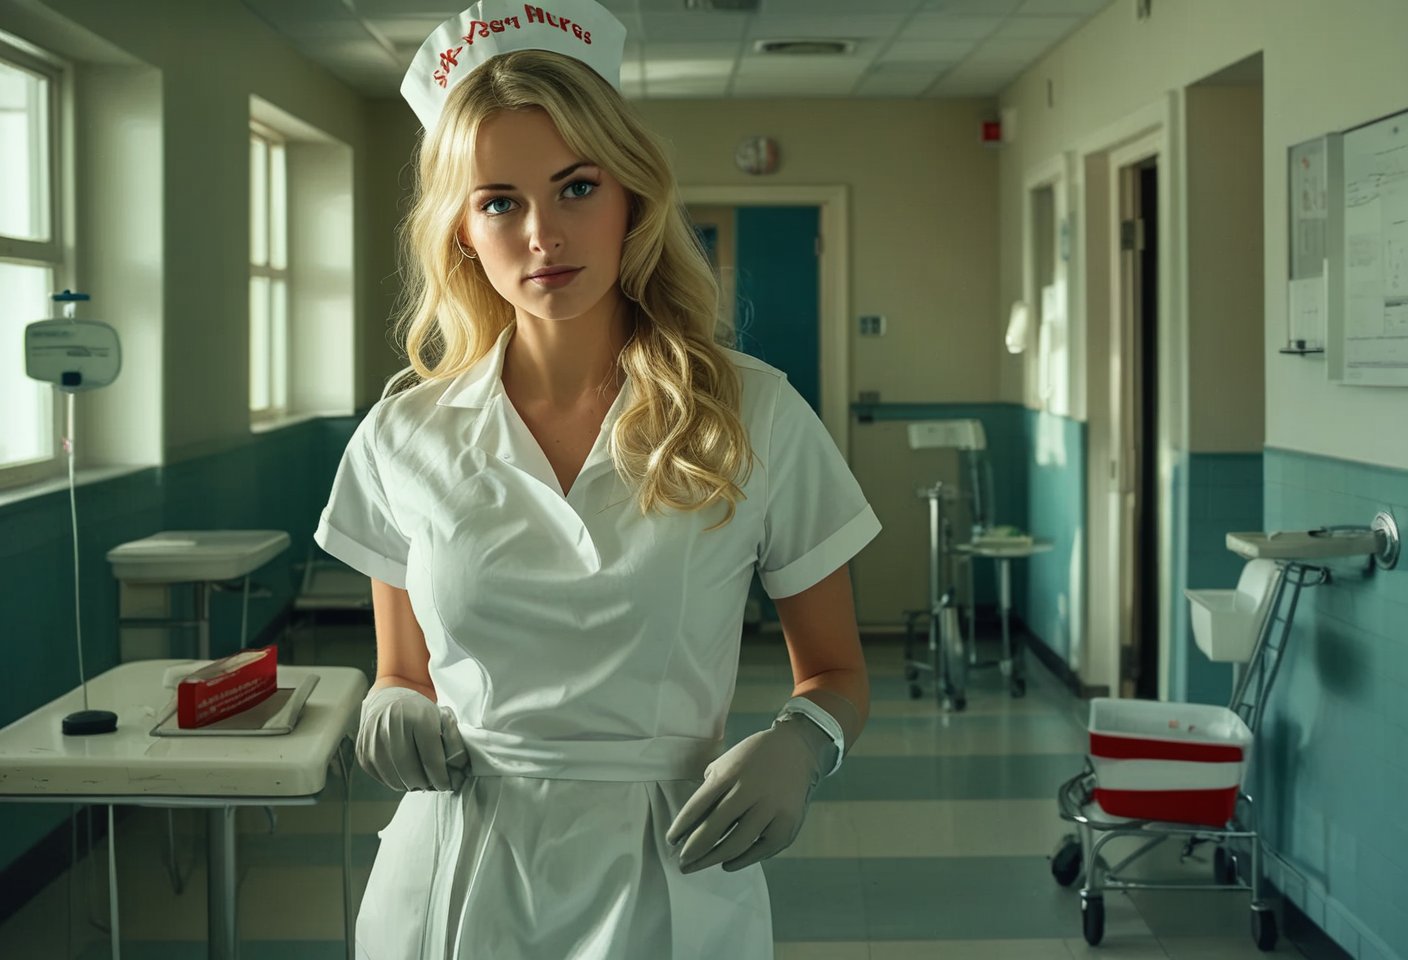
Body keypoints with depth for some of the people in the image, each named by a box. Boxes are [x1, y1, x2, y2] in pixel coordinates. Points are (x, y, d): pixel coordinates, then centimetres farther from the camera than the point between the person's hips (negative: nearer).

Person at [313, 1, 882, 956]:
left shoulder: (755, 418, -5)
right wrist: (391, 712, -10)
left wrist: (801, 743, -16)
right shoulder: (404, 438, 0)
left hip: (668, 880, -1)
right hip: (454, 881, 2)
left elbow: (836, 672, 5)